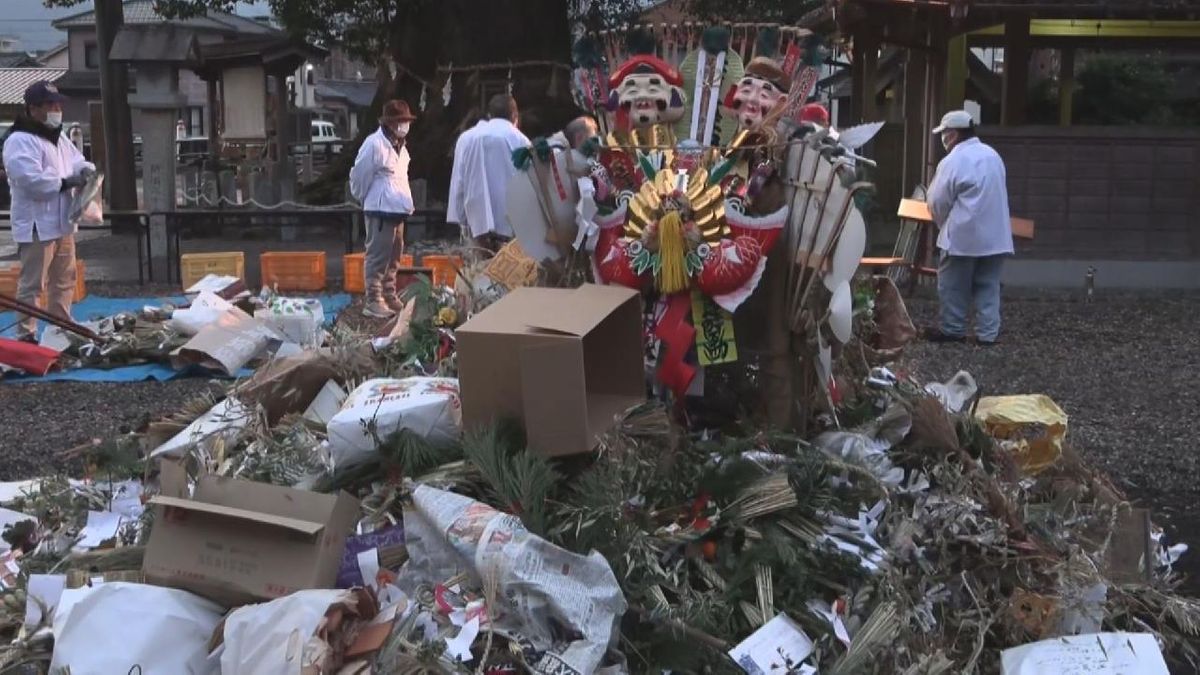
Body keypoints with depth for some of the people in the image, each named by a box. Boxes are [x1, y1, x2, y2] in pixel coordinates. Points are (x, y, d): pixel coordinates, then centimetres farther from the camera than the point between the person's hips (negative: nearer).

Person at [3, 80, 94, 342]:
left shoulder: (59, 138, 16)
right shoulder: (20, 141, -14)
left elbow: (77, 162, 22)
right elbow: (32, 181, -24)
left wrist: (86, 170, -1)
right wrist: (67, 182, -21)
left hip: (61, 223, 10)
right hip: (37, 226, -9)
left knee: (65, 280, 17)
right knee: (32, 285, -6)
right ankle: (26, 336, -1)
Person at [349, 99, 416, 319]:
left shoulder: (399, 145, 13)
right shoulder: (374, 144, -14)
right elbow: (358, 176, -10)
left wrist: (405, 202, 15)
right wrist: (366, 199, 3)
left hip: (397, 210, 9)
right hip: (380, 210, -9)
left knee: (393, 256, 15)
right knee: (378, 256, -7)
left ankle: (389, 296, 25)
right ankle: (373, 301, -3)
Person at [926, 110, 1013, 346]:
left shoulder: (952, 161, -13)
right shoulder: (993, 155, 10)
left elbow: (938, 202, -8)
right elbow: (996, 195, 17)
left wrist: (943, 224, 13)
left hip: (963, 235, -7)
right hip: (995, 234, 7)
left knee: (953, 285, 7)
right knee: (988, 285, 10)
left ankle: (953, 330, 14)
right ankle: (988, 333, 9)